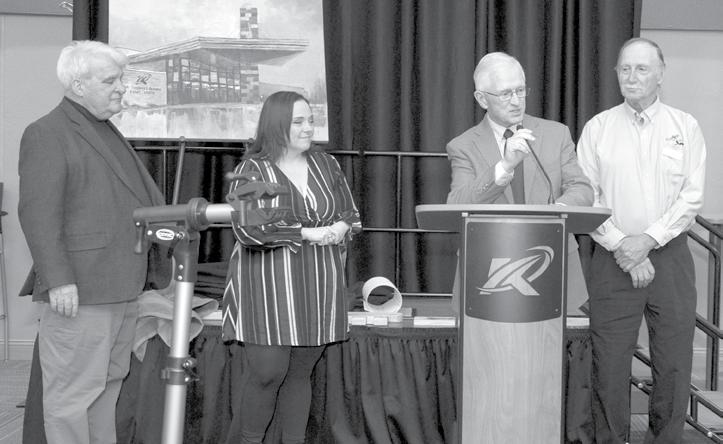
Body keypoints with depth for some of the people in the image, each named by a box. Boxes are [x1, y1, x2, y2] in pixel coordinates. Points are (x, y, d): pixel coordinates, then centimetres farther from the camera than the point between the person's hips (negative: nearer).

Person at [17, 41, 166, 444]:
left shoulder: (109, 133, 20)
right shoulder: (46, 134, -8)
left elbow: (141, 193, 29)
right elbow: (38, 212, -15)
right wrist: (57, 279, -21)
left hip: (123, 287, 9)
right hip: (79, 291, -9)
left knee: (109, 382, 15)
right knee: (73, 390, -3)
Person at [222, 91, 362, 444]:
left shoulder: (326, 164, 12)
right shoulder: (252, 170, -3)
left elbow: (352, 216, 14)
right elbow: (246, 229, -15)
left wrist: (338, 229, -9)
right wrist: (307, 232, -16)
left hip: (317, 286, 4)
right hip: (268, 287, -4)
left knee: (300, 372, 7)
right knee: (267, 373, -6)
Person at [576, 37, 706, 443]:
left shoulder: (685, 127, 5)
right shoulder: (598, 128, 4)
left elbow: (692, 197, -2)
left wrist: (649, 239, -13)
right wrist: (622, 247, -10)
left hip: (670, 257, 1)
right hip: (613, 259, 0)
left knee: (674, 364, 4)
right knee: (610, 364, 2)